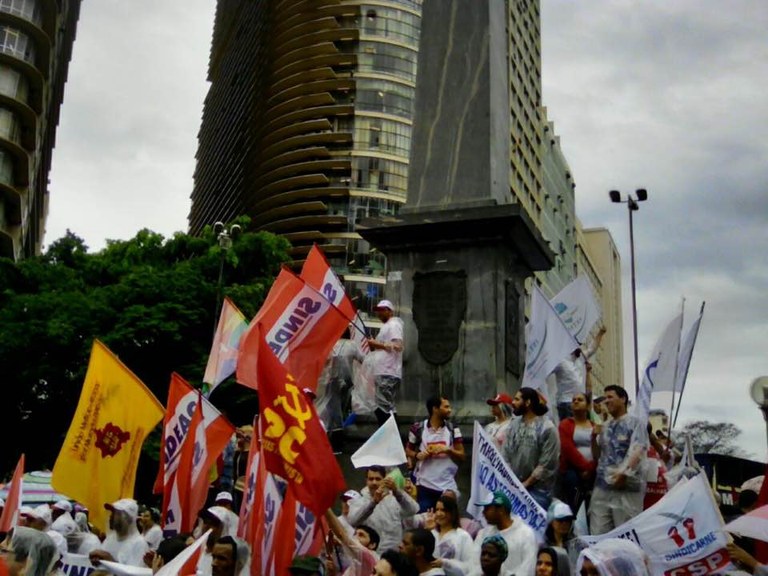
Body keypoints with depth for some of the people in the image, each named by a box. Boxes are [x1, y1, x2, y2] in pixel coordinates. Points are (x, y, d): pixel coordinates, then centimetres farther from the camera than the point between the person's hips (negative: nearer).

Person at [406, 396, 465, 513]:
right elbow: (408, 451, 9)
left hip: (448, 486, 2)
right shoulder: (418, 428, -3)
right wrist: (418, 455, -12)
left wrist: (447, 450, -15)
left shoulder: (453, 429, 3)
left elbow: (462, 456, 3)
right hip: (425, 485, -2)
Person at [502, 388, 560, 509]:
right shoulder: (514, 425, 7)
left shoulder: (547, 428, -10)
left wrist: (526, 483, -11)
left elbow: (546, 464, -12)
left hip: (537, 489, -5)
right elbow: (505, 455, 6)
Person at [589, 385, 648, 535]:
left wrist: (624, 473, -25)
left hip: (627, 487, -6)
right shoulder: (605, 427, 17)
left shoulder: (635, 423, 0)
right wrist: (594, 438, 4)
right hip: (602, 487, 6)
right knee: (598, 534, 3)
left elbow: (637, 452, -12)